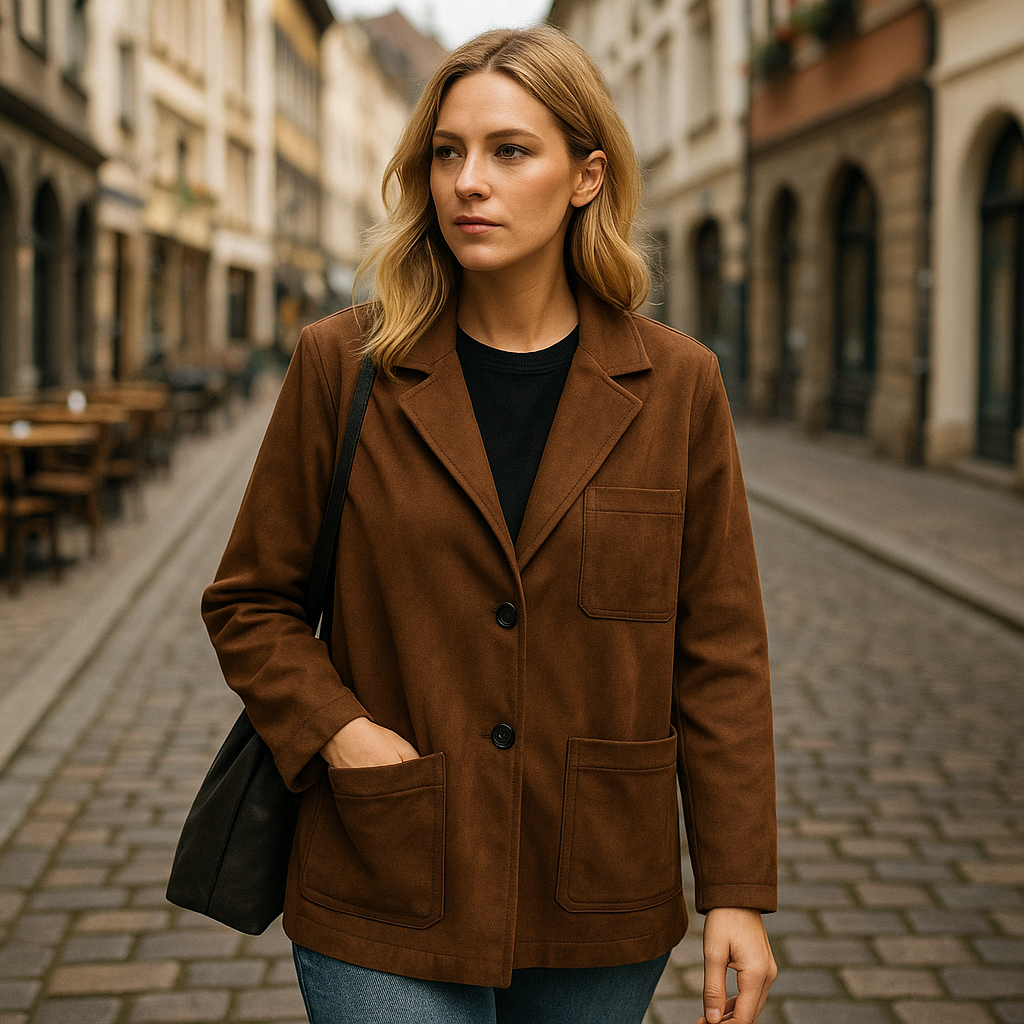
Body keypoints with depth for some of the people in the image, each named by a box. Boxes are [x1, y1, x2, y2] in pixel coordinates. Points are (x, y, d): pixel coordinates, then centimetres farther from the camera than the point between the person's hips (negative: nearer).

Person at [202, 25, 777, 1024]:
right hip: (386, 905, -1)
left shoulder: (676, 386, -2)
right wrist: (339, 731, -13)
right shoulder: (344, 365, -3)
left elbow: (719, 652, 0)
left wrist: (737, 894, -3)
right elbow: (251, 603, 5)